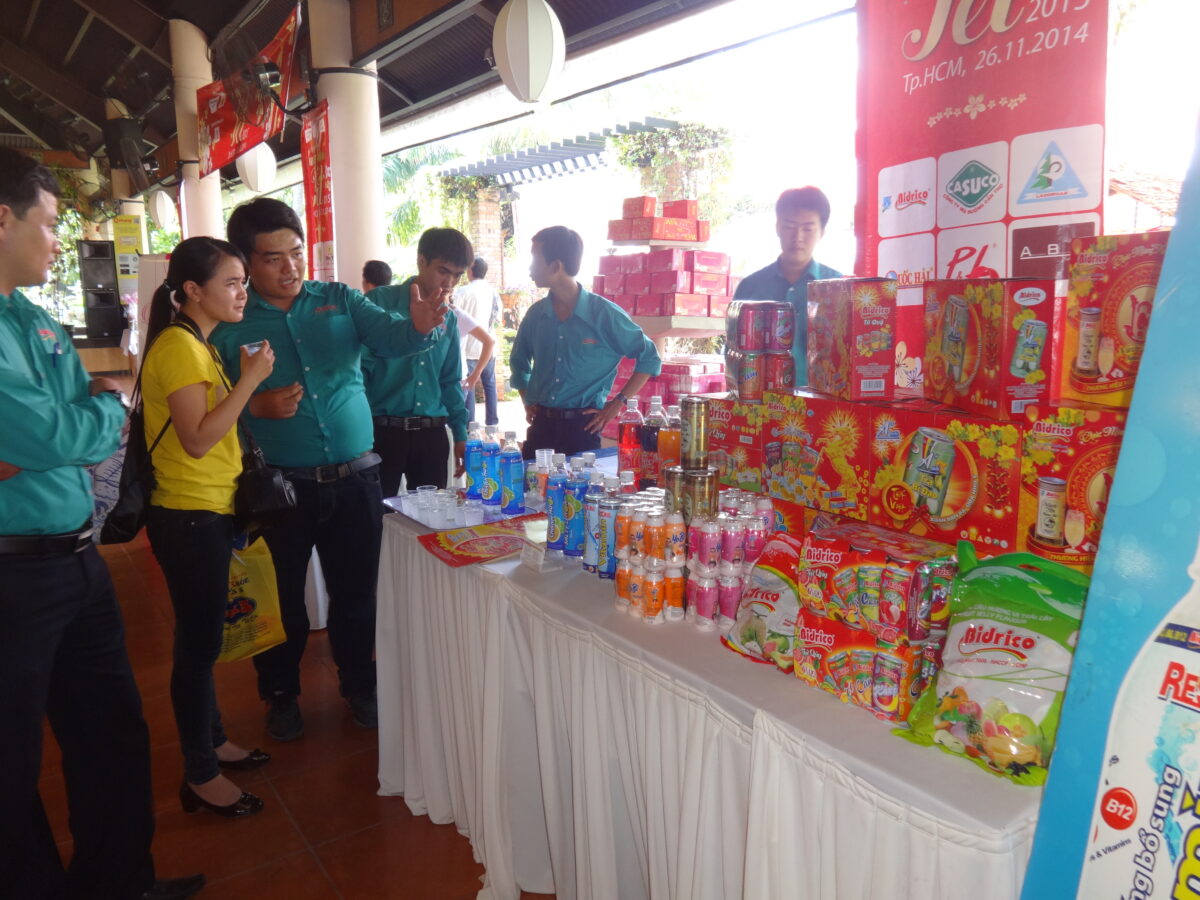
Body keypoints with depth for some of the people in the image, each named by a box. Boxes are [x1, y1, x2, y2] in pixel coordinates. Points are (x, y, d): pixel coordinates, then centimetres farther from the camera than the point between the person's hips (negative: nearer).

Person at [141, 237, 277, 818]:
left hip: (207, 513, 10)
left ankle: (212, 742, 34)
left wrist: (250, 383, 6)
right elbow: (197, 439, -23)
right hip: (189, 517, -10)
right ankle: (201, 776, 15)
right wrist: (250, 378, -20)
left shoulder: (197, 345, 14)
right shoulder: (178, 346, -16)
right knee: (198, 643, 1)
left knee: (203, 638, 19)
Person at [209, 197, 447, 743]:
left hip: (354, 477, 2)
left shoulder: (339, 301, 4)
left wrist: (418, 326, -34)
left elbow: (389, 337, -12)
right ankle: (281, 693, 36)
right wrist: (254, 407, -20)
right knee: (281, 597, 13)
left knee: (357, 589, 13)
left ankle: (359, 684, 35)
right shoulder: (228, 323, 0)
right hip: (278, 486, -1)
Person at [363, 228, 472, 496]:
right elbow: (360, 368, -6)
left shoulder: (449, 319, 11)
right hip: (383, 431, -4)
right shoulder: (381, 302, -5)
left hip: (432, 434, 5)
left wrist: (460, 434, 11)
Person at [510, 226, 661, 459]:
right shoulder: (536, 314, 5)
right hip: (541, 426, 4)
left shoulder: (604, 314, -9)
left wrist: (616, 405, -6)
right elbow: (519, 361, 23)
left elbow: (649, 359, -2)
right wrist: (527, 402, 11)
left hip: (582, 428, -4)